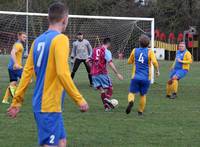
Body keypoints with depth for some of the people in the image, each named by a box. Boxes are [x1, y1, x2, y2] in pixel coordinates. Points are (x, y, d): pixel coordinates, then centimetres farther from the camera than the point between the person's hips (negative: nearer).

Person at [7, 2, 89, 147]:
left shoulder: (38, 40, 10)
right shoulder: (60, 39, -12)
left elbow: (27, 72, 11)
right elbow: (62, 73, -21)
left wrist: (17, 101, 14)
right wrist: (79, 99, -16)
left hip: (40, 104, 8)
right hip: (50, 106, -8)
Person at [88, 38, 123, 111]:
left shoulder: (94, 50, 13)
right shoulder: (106, 51, -6)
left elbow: (89, 61, 16)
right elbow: (110, 63, -16)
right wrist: (117, 74, -17)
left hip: (94, 74, 5)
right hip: (102, 73, -5)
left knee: (102, 90, 9)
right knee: (109, 88, 8)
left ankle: (106, 106, 2)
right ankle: (107, 99, -19)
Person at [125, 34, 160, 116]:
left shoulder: (135, 51, 5)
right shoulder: (150, 51, -2)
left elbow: (129, 61, 15)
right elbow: (154, 62, -17)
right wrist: (157, 70, -3)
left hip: (136, 77, 0)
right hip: (146, 78, 0)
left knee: (132, 93, 4)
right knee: (143, 95, 16)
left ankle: (131, 101, -28)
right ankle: (140, 111, 20)